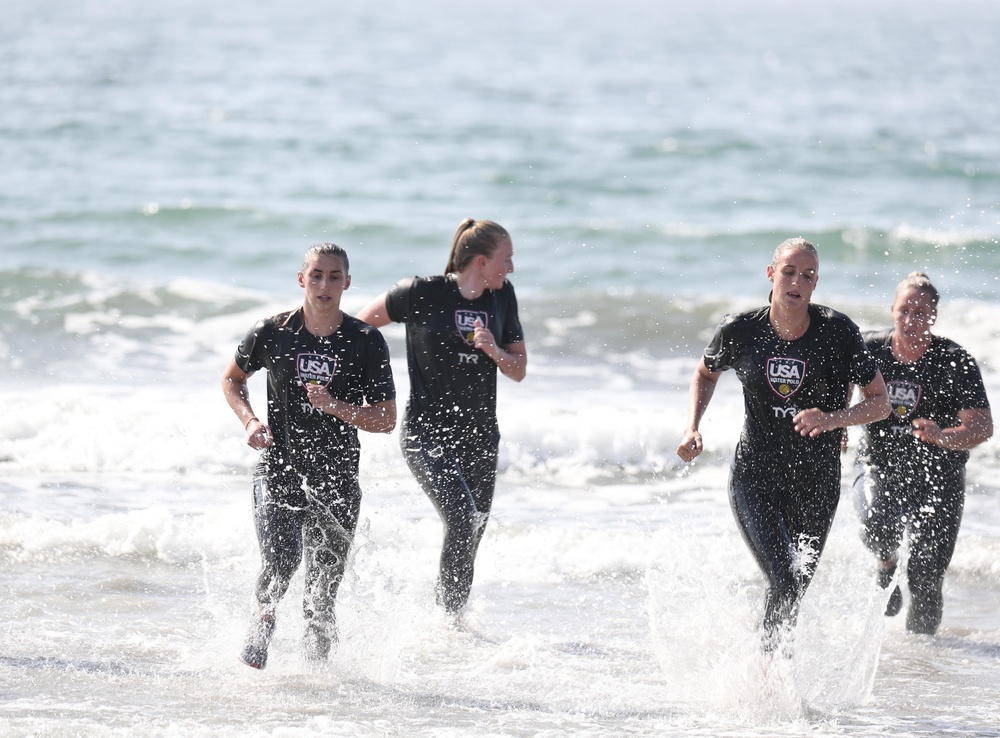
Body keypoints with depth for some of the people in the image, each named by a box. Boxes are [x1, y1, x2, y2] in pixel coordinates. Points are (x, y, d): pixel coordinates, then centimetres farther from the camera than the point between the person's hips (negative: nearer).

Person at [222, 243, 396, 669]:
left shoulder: (366, 342, -3)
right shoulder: (272, 333, -1)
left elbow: (386, 420, -3)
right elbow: (232, 380, 17)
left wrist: (336, 407, -19)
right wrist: (249, 420, -2)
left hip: (336, 480, 0)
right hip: (279, 470, 0)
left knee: (321, 598, 3)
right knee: (281, 561, -22)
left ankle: (315, 665, 27)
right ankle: (263, 617, 10)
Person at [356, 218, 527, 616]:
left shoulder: (502, 297, 5)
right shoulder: (423, 293, -11)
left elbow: (519, 371, 9)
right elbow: (360, 325, 2)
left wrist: (494, 351, -11)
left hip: (479, 435, 6)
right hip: (427, 431, -6)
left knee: (469, 539, 9)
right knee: (462, 521, -23)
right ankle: (448, 618, -13)